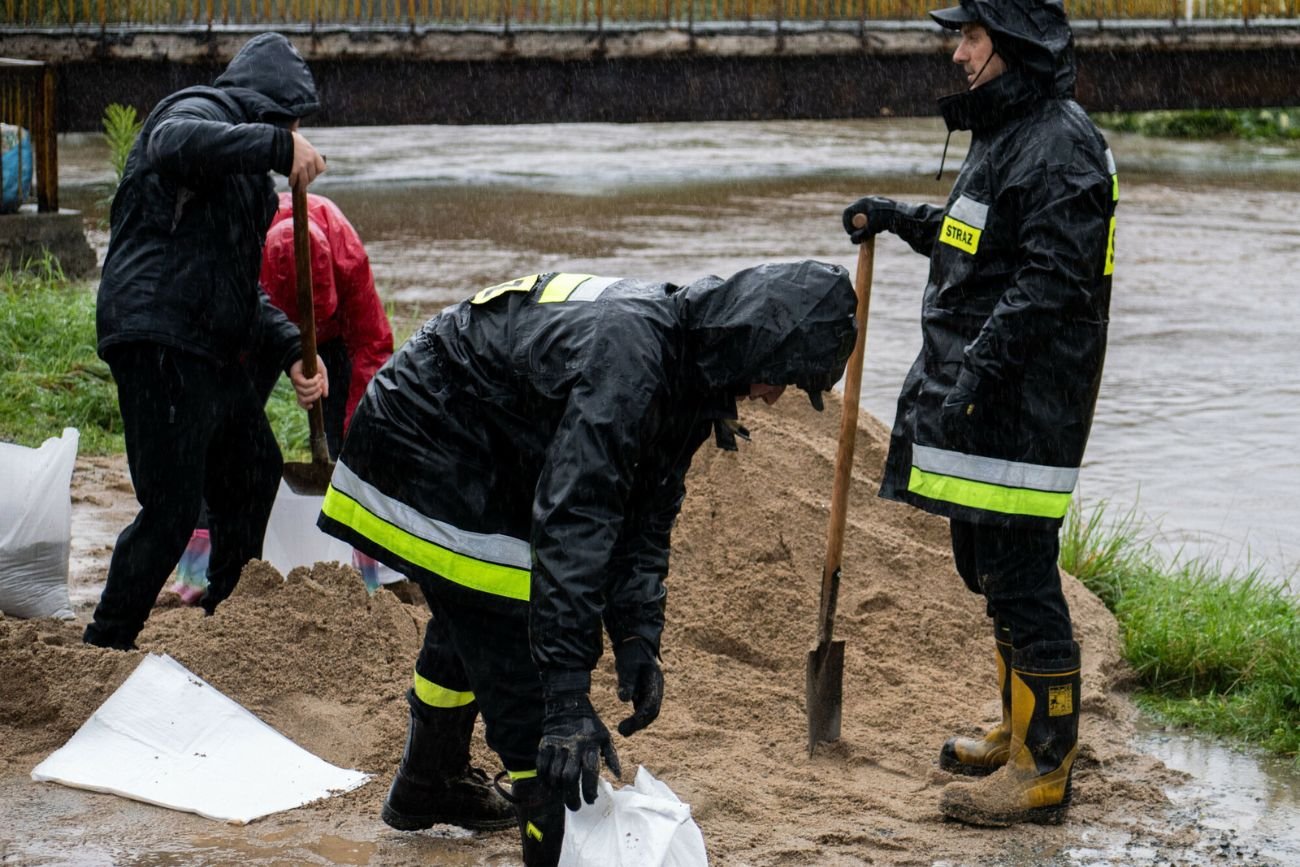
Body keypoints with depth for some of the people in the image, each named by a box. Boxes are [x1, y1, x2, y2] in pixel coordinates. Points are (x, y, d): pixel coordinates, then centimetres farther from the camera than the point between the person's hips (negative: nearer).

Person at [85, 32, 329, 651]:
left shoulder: (248, 174, 25)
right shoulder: (201, 111, -3)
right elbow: (175, 143, -31)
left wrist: (291, 350, 11)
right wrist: (278, 144, -30)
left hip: (211, 355, 10)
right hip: (161, 343, -10)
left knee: (254, 472, 24)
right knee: (171, 512, -12)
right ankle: (103, 649, -5)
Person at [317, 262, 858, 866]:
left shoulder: (686, 368, -6)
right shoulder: (626, 356, -36)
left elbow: (647, 511, 1)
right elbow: (571, 526, -42)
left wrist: (637, 636, -13)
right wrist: (570, 698, -45)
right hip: (422, 437, -11)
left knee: (470, 617, 28)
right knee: (512, 637, -16)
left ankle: (422, 789, 50)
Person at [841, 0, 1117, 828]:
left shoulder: (1061, 147, -17)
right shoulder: (1007, 132, 16)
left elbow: (1049, 281, -24)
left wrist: (977, 372, -26)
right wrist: (903, 218, 29)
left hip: (1024, 406, -11)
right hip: (981, 396, 11)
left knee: (1021, 575, -7)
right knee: (988, 566, 19)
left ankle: (1044, 769, 0)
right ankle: (1022, 732, 33)